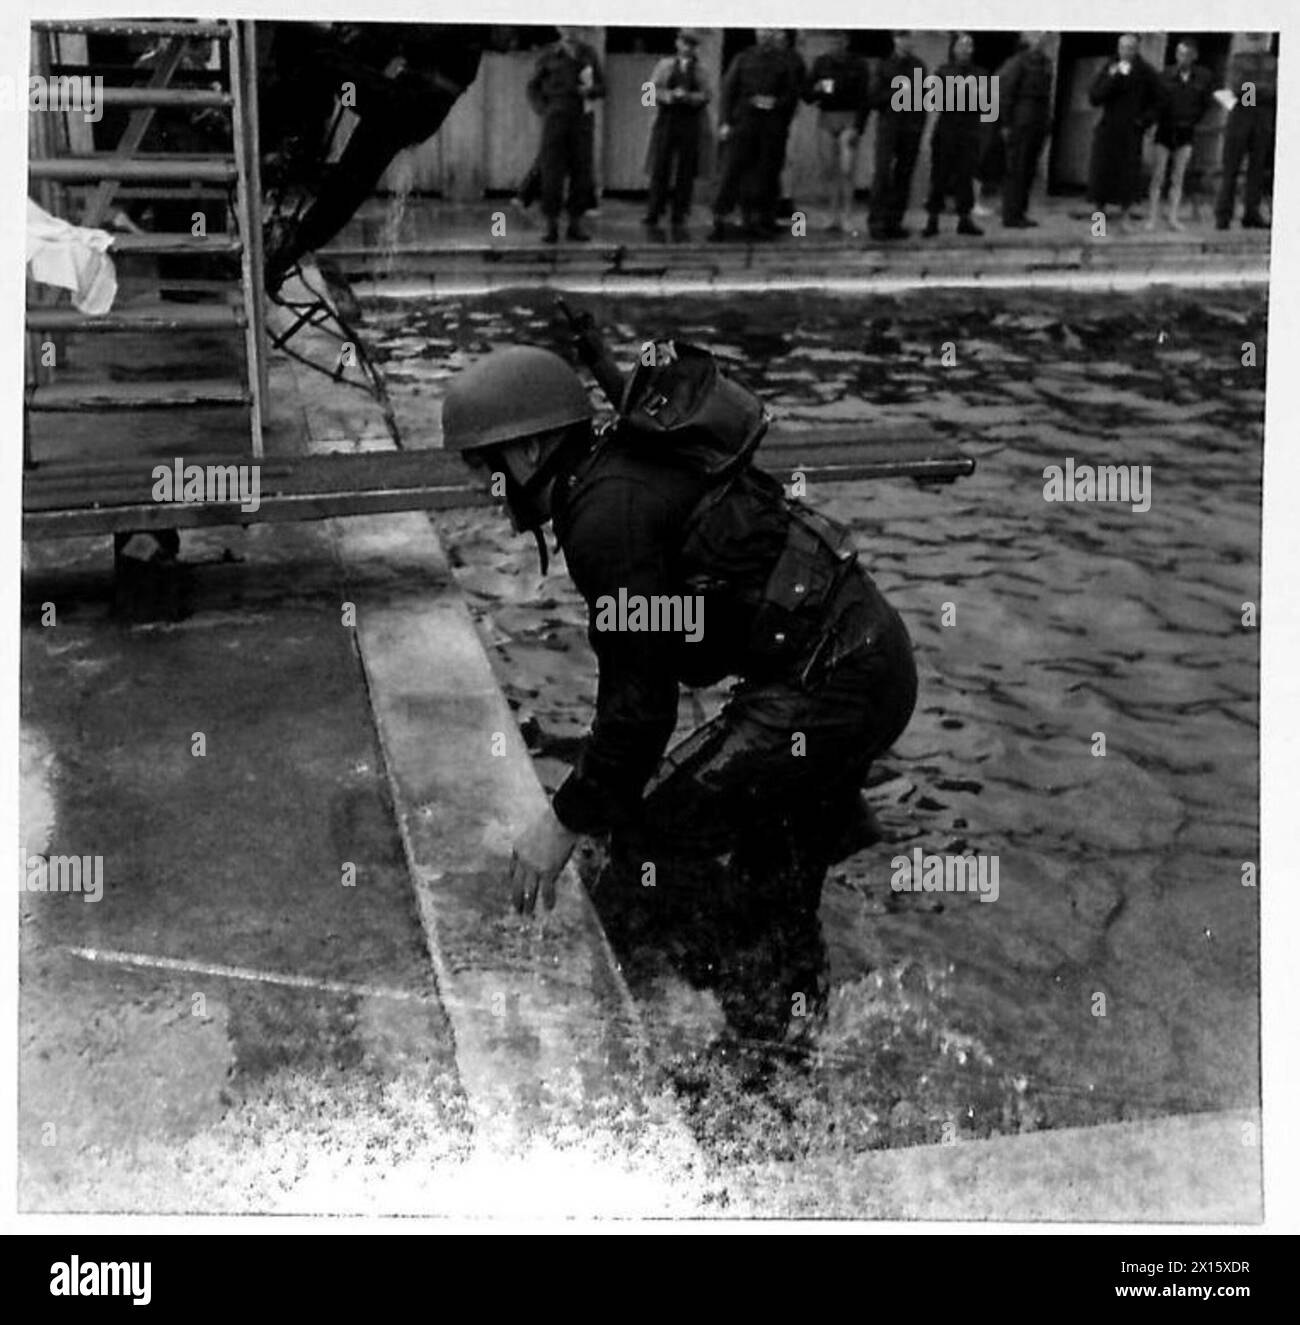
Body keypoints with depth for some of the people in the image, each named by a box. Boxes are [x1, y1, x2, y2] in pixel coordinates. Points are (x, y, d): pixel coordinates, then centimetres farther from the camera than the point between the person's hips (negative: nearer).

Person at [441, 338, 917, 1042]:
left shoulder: (609, 513, -16)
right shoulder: (631, 472, 15)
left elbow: (638, 698, -17)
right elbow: (641, 672, 21)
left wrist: (566, 822, -6)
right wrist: (600, 794, 25)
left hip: (835, 680, -10)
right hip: (867, 650, 10)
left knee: (667, 823, -5)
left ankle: (766, 1018, 8)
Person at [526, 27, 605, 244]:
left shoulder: (588, 53, 9)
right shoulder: (549, 54, 4)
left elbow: (602, 87, 13)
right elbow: (533, 87, 10)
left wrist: (590, 90, -9)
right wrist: (543, 111, -5)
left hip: (583, 119, 2)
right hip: (556, 118, -2)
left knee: (582, 173, 0)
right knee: (552, 173, -6)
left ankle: (575, 225, 8)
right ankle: (551, 226, -1)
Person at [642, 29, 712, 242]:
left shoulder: (699, 71, 12)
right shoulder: (665, 65, 11)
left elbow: (706, 96, 0)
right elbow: (652, 90, 2)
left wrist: (687, 96, -17)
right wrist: (669, 95, -16)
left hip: (690, 125, 1)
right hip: (666, 121, -1)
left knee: (685, 174, -1)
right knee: (660, 171, -4)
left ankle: (679, 222, 3)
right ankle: (652, 220, 0)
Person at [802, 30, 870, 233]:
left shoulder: (858, 64, -1)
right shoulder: (821, 62, 8)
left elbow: (864, 98, -4)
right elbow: (806, 95, 10)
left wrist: (858, 128, -13)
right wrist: (816, 89, -13)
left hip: (850, 119, -3)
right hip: (826, 118, 3)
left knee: (847, 171, -12)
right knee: (829, 171, 2)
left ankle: (845, 216, -7)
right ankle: (834, 215, 9)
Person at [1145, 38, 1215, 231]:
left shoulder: (1204, 76, -1)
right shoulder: (1166, 75, -6)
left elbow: (1207, 103, 9)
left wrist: (1194, 120, 7)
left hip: (1186, 131, 1)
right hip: (1165, 129, -1)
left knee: (1178, 177, 3)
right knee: (1158, 176, -3)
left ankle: (1173, 218, 3)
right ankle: (1152, 217, -2)